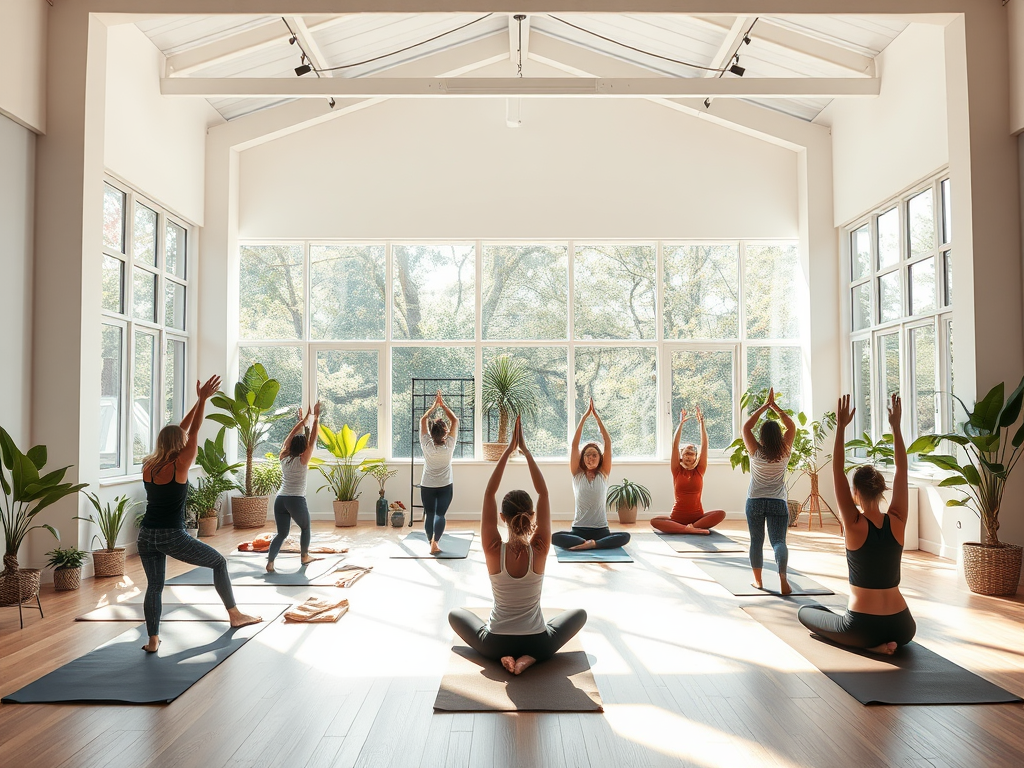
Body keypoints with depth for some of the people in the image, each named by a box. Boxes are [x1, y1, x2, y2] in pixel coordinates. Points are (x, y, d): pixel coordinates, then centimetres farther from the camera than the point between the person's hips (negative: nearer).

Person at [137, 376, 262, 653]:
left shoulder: (148, 467, 5)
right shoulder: (179, 467, -14)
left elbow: (180, 432, 11)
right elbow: (193, 433, -10)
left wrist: (199, 401, 15)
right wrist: (202, 399, -14)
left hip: (146, 535, 6)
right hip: (172, 536, -6)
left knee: (154, 586, 14)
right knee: (219, 562, 11)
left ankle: (152, 641, 17)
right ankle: (235, 615, 16)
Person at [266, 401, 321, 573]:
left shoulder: (284, 457, 5)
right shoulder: (303, 460, -7)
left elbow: (292, 435, 16)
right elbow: (313, 439, -6)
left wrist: (303, 419, 23)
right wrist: (316, 418, -2)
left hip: (280, 499, 5)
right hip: (296, 500, -4)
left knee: (282, 533, 8)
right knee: (305, 528, 20)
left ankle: (270, 563, -7)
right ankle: (305, 557, 30)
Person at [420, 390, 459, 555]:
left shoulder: (427, 445, -15)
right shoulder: (449, 446, -16)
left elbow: (423, 420, -6)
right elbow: (455, 420, -9)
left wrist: (434, 406, 0)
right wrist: (443, 405, -7)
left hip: (427, 486, 1)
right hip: (445, 486, -1)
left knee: (429, 514, 12)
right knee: (440, 514, 3)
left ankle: (431, 541, 17)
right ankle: (435, 541, -14)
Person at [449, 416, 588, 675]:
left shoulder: (493, 551, -17)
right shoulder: (539, 551, -16)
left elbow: (489, 493, -13)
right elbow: (543, 493, -11)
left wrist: (509, 449, -12)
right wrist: (525, 449, -11)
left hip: (495, 644, 1)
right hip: (538, 643, 0)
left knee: (456, 614, 29)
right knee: (579, 613, 27)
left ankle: (503, 655, 6)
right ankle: (530, 657, 4)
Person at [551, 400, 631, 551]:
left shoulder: (603, 474, 5)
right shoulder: (577, 474, 4)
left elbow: (608, 443, -3)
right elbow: (574, 445, -5)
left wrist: (597, 417, -7)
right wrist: (584, 417, -9)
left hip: (601, 530, 1)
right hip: (579, 529, 0)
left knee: (625, 536, -29)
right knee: (555, 537, -30)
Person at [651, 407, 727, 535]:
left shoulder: (699, 470, 7)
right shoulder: (677, 470, 5)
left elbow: (704, 445, -1)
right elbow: (675, 445, -5)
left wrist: (701, 423, -7)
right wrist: (681, 424, -10)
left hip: (697, 515, 1)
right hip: (677, 516, -1)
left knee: (721, 513, -26)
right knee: (654, 521, -29)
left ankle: (690, 527, -26)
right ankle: (693, 529, -36)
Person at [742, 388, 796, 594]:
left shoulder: (756, 452, -8)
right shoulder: (784, 452, -5)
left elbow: (746, 427, 1)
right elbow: (792, 426, 8)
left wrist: (764, 406, 1)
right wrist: (775, 406, 8)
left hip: (755, 502, 0)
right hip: (778, 503, 0)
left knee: (756, 541, 11)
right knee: (778, 541, -2)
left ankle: (757, 580, 19)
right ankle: (782, 576, -25)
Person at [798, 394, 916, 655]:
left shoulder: (854, 525, -14)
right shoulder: (897, 522, -4)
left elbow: (837, 472, -13)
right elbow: (901, 471, 3)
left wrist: (841, 427, -13)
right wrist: (896, 426, 4)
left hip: (863, 627, -8)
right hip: (902, 629, 8)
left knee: (805, 611, 18)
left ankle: (869, 644, 2)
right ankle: (882, 642, 18)